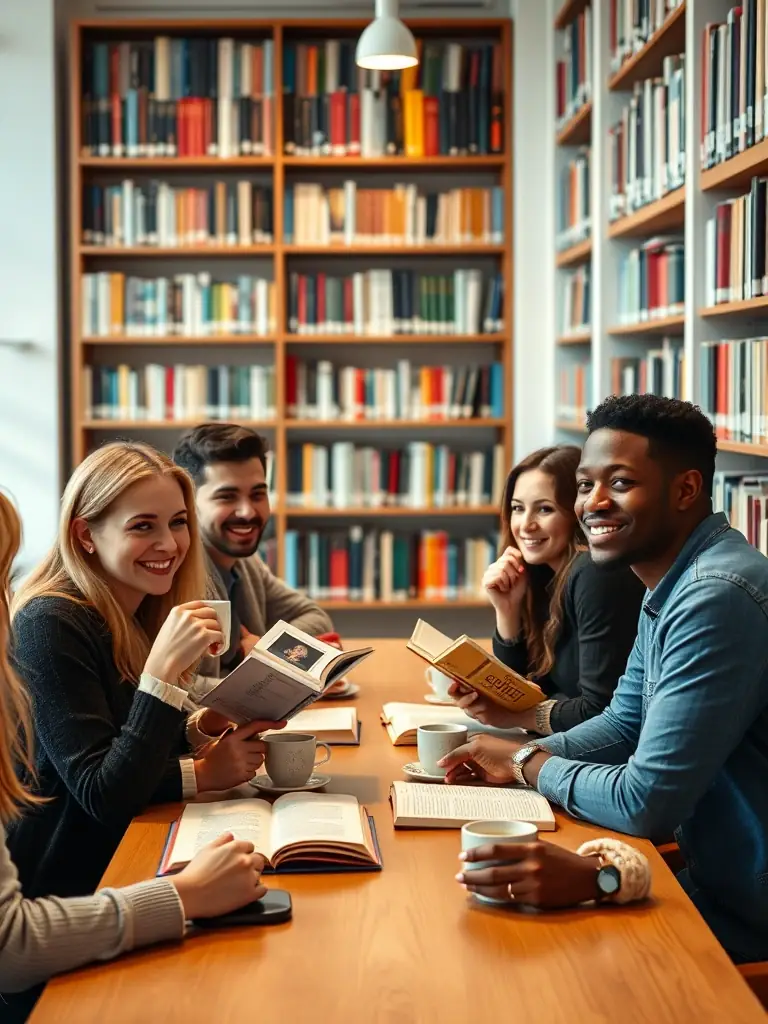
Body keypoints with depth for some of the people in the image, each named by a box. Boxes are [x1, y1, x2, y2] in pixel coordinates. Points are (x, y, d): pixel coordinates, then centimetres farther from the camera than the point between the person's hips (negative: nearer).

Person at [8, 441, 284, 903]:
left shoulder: (140, 614, 6)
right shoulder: (52, 625, -18)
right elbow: (103, 795, -22)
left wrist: (207, 726, -5)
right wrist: (162, 669, -24)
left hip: (131, 859, 8)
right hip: (70, 886, -8)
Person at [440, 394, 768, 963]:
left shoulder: (717, 597, -26)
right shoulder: (671, 585, 8)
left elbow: (644, 804, -25)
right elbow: (627, 723, 18)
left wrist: (529, 764, -7)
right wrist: (520, 757, 0)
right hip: (705, 873, 8)